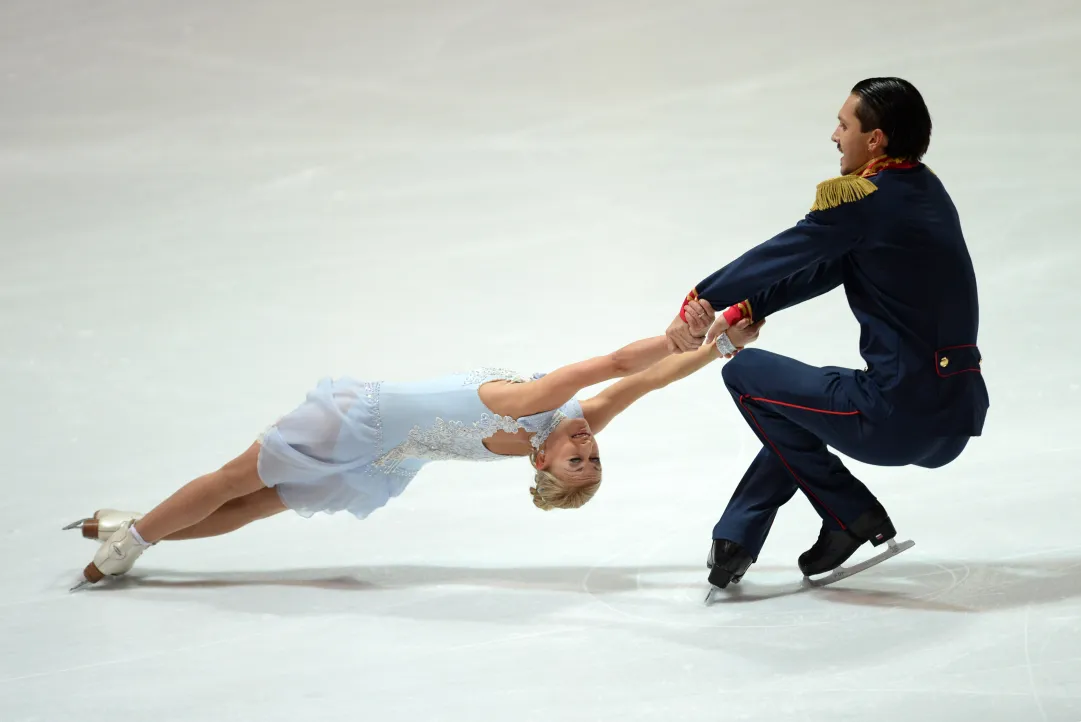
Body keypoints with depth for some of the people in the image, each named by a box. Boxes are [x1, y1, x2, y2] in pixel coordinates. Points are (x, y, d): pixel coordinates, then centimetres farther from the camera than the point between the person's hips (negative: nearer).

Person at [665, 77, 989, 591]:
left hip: (902, 418, -9)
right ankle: (733, 544, 28)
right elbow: (825, 269, 14)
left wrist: (699, 300, 7)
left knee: (745, 374, 8)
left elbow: (781, 256, -6)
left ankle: (851, 515, 9)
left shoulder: (863, 199, -14)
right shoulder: (925, 189, 13)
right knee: (796, 401, 32)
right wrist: (741, 313, 10)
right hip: (957, 419, 9)